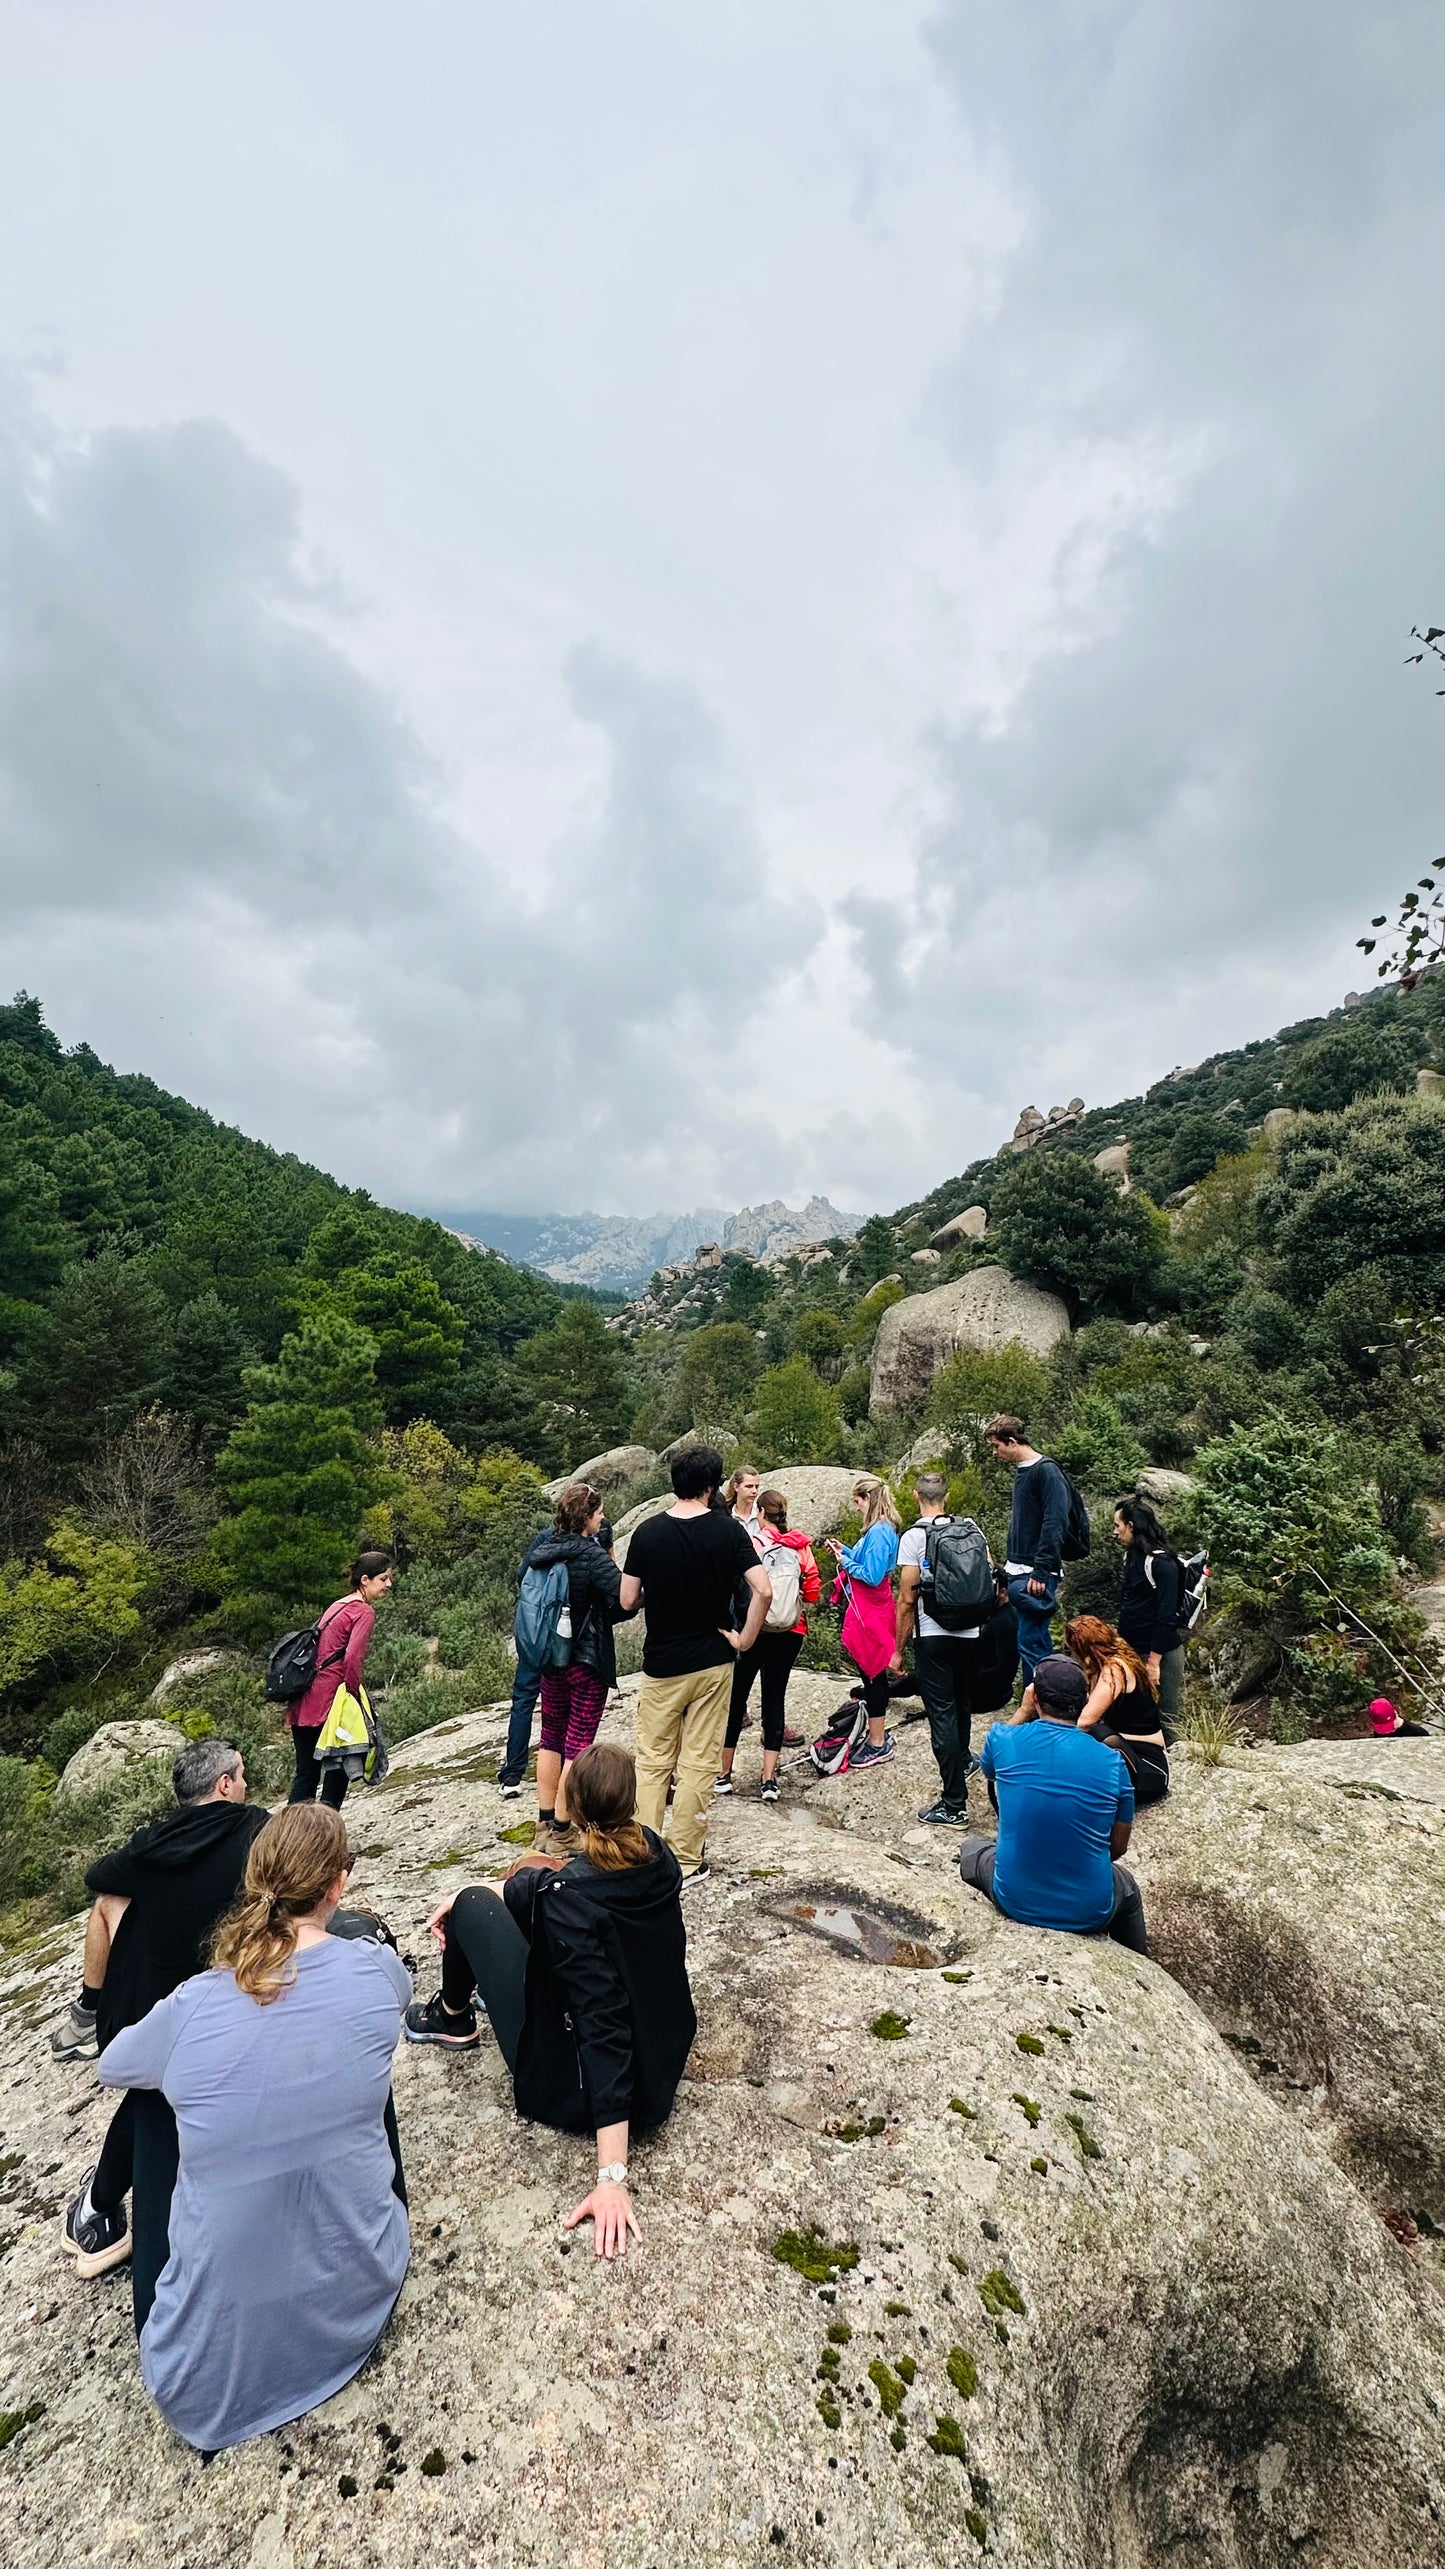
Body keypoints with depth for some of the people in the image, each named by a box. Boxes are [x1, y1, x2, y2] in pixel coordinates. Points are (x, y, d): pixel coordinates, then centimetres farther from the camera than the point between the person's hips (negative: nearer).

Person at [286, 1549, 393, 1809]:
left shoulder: (337, 1605, 16)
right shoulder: (364, 1611, -10)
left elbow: (321, 1649, 17)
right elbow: (352, 1659, -21)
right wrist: (354, 1694, -9)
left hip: (304, 1701, 8)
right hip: (328, 1701, -8)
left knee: (307, 1773, 12)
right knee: (338, 1769, 7)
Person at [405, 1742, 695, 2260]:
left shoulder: (567, 1897, -30)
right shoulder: (658, 1857, -9)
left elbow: (603, 2029, -32)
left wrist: (612, 2177, -28)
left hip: (582, 2093, -6)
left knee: (472, 1905, 3)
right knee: (531, 1875, 17)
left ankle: (453, 2016, 34)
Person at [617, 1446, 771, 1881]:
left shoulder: (647, 1532, -8)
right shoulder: (727, 1529, -10)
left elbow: (628, 1601, -5)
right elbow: (764, 1591, -18)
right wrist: (744, 1639, -6)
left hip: (661, 1665, 0)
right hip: (713, 1662, 0)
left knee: (653, 1762, 15)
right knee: (698, 1764, 11)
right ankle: (687, 1861, 19)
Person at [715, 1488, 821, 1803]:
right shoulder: (801, 1546, 0)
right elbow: (813, 1592, 1)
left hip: (755, 1629, -3)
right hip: (791, 1632, 3)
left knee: (736, 1696, 10)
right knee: (775, 1697, 11)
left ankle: (723, 1774, 20)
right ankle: (769, 1779, 10)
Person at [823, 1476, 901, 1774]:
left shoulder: (879, 1532, -22)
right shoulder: (881, 1528, 9)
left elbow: (872, 1576, -24)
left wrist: (846, 1563, -12)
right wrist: (846, 1550, 11)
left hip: (869, 1614, -10)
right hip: (868, 1610, 10)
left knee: (871, 1674, 1)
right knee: (872, 1673, 18)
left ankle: (878, 1744, 12)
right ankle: (878, 1734, 30)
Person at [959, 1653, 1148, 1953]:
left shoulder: (1004, 1739, -12)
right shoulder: (1112, 1762, -12)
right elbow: (1118, 1846, 1)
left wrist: (1024, 1710, 15)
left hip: (1015, 1902, 0)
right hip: (1089, 1913, 1)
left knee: (970, 1849, 32)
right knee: (1127, 1889, 36)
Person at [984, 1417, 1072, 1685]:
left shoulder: (1046, 1471, -13)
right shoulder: (1021, 1471, 15)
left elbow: (1055, 1524, -19)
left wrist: (1041, 1572, -22)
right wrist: (1010, 1567, 18)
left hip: (1036, 1575, -9)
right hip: (1019, 1572, 9)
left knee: (1030, 1644, -7)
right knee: (1039, 1642, 14)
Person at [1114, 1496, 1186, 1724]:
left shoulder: (1162, 1563, -18)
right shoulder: (1131, 1557, 8)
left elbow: (1166, 1617, -20)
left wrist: (1154, 1662, -20)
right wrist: (1120, 1638, 16)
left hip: (1160, 1652, -8)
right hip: (1133, 1649, 8)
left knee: (1164, 1719, 1)